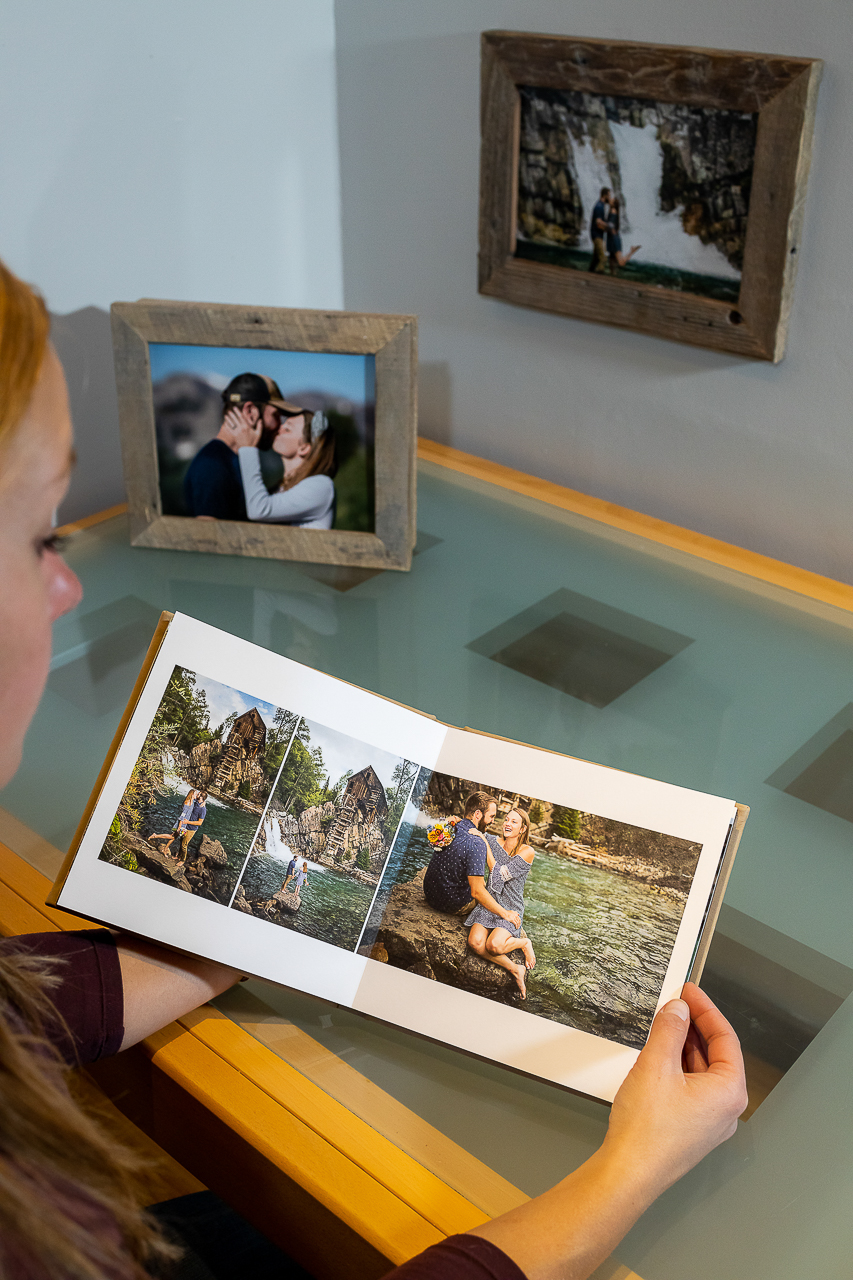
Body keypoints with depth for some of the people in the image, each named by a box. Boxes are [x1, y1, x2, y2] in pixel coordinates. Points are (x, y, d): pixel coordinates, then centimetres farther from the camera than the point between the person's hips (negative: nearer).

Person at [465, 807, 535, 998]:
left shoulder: (527, 852, -9)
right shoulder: (494, 841, 3)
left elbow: (499, 874, -17)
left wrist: (485, 845, -16)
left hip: (511, 908, -4)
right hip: (489, 903, 4)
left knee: (494, 945, -30)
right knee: (475, 942, -26)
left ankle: (524, 943, 3)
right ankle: (515, 970, -7)